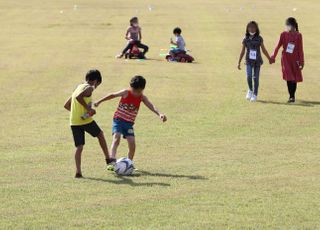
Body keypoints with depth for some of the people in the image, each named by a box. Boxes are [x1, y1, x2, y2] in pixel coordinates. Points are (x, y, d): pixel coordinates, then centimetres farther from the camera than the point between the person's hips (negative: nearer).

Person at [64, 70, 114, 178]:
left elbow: (66, 105, 23)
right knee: (100, 135, 20)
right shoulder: (89, 88, -6)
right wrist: (88, 108, -19)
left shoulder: (78, 87, 19)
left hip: (74, 122, 6)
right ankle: (108, 159, 28)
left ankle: (78, 171, -5)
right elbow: (79, 97, -26)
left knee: (79, 147, 6)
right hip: (85, 120, -6)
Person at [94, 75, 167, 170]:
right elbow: (112, 95, 3)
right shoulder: (126, 93, -10)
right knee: (116, 138, -23)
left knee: (132, 144, -6)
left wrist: (160, 114, -38)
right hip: (118, 120, -3)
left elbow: (151, 106, -19)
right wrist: (99, 101, 10)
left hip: (129, 123, 3)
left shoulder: (142, 97, -4)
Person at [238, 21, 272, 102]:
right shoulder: (246, 39, 0)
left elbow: (263, 50, 9)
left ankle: (255, 95, 12)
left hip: (257, 61, 0)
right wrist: (239, 62, 10)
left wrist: (269, 59, 14)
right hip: (249, 61, 0)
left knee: (256, 78, 2)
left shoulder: (259, 38, -1)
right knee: (249, 76, -16)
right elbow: (243, 51, 8)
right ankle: (250, 90, 11)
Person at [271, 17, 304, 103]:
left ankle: (292, 96, 7)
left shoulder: (298, 35, -4)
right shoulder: (284, 34, -2)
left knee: (294, 78, 2)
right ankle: (291, 96, 4)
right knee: (288, 78, 1)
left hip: (295, 59, -1)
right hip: (286, 59, 1)